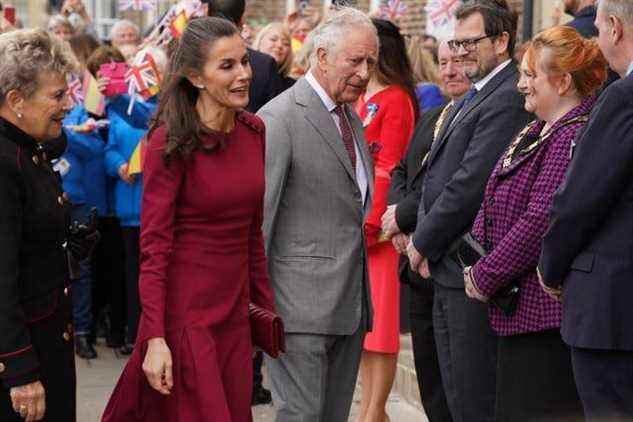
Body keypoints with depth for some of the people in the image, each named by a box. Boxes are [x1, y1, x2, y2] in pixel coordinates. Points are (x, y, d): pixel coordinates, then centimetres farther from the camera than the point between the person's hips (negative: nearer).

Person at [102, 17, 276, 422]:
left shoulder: (254, 131, 5)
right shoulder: (172, 142, -14)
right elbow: (154, 247, -15)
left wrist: (267, 301, 13)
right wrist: (155, 339, -20)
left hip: (235, 311, 6)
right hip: (186, 312, -6)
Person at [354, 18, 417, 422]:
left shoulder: (396, 101, -10)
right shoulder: (362, 100, 13)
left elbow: (388, 171, -15)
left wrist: (370, 226, -19)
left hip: (377, 227, -8)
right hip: (353, 226, 8)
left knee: (379, 319, -2)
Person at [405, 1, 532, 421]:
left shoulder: (508, 99, -17)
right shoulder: (475, 96, 16)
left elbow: (471, 182, -22)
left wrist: (424, 244, -11)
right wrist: (424, 240, 4)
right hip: (448, 267, 10)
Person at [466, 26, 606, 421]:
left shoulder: (574, 137, -18)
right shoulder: (535, 133, 14)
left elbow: (541, 222, -23)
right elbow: (493, 206, 19)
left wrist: (485, 276, -14)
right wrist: (477, 261, 5)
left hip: (543, 311, -10)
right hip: (522, 308, 10)